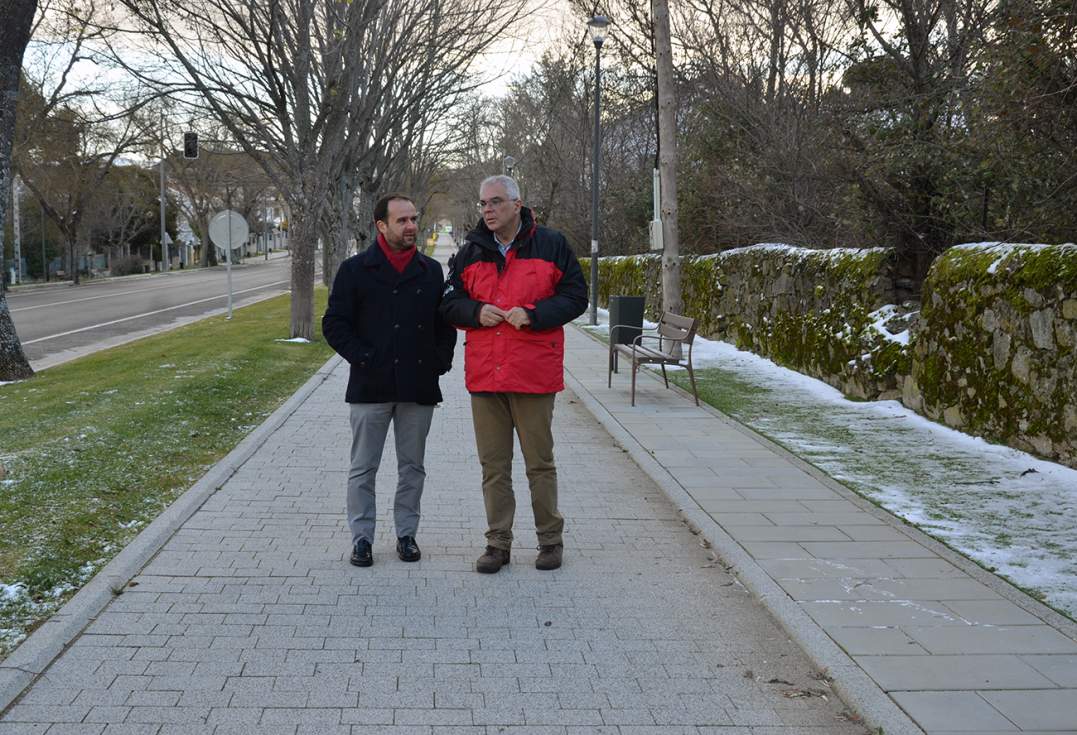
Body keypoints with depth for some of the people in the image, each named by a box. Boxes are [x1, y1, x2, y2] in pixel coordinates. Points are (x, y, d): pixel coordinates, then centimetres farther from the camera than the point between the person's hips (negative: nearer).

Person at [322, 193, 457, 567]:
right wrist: (363, 358, -9)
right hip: (371, 387, -3)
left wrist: (440, 361, 2)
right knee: (363, 469, 4)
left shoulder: (431, 271, 9)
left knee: (412, 467, 10)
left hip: (419, 386, 3)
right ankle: (361, 537, 14)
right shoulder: (355, 270, -1)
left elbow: (445, 323, 16)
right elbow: (334, 324, -1)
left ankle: (406, 533, 21)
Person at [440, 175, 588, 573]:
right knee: (493, 465, 8)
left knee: (540, 462, 6)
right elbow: (449, 303, 15)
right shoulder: (471, 252, 10)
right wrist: (476, 312, -7)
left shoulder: (550, 245, 0)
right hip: (484, 374, 4)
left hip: (534, 374, -3)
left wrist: (533, 314, -15)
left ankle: (550, 539, 19)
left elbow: (575, 296, 0)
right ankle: (498, 542, 18)